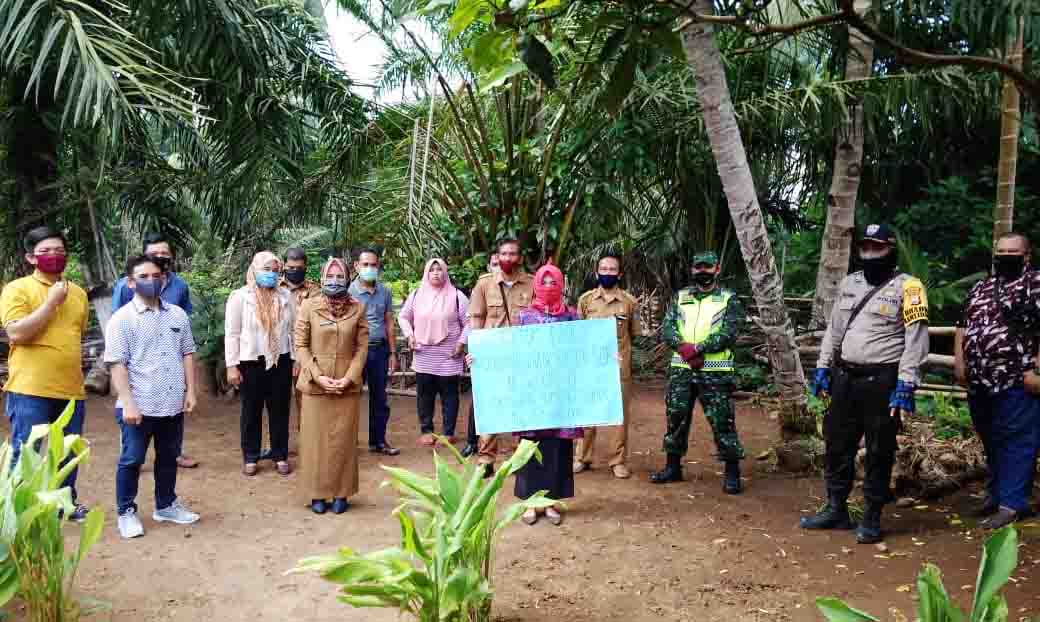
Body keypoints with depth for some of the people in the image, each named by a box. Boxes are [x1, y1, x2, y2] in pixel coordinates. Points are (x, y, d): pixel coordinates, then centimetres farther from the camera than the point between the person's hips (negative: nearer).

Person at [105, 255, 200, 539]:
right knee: (131, 460, 8)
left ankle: (165, 506, 33)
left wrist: (190, 391, 5)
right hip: (140, 406, -4)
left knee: (168, 457, 17)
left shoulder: (178, 314, 6)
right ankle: (126, 512, 23)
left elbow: (187, 354, 11)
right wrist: (128, 403, -17)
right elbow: (117, 364, -11)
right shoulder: (122, 319, -8)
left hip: (173, 404, 5)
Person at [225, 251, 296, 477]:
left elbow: (293, 329, 8)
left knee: (280, 410, 9)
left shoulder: (286, 297, 6)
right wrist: (232, 365, -8)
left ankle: (280, 456, 21)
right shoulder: (239, 296, -3)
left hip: (281, 361, 2)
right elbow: (232, 334, -4)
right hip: (251, 362, -2)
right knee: (251, 411, 9)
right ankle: (250, 457, 21)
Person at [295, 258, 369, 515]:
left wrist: (349, 378, -10)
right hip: (315, 384, -1)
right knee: (316, 440, 5)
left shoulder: (357, 308, 1)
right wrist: (318, 376, -12)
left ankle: (341, 493, 17)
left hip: (347, 385, 1)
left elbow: (362, 347, 1)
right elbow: (300, 345, -2)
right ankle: (317, 494, 16)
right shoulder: (309, 306, -2)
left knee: (343, 441, 6)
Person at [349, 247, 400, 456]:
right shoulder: (349, 291, -5)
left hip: (380, 349, 4)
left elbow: (389, 324, 12)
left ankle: (378, 440, 23)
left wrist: (393, 353, 9)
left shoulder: (385, 292, 8)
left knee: (379, 398, 11)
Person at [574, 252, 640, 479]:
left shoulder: (630, 301, 4)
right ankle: (582, 457, 17)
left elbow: (634, 334, 11)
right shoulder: (585, 299, 6)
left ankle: (618, 461, 13)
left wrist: (619, 347, 4)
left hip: (619, 366, -1)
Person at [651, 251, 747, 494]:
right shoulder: (680, 297, 12)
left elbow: (729, 334, -10)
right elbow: (667, 328, 2)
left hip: (715, 372, -4)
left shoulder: (729, 299, 1)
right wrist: (683, 348, -16)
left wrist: (697, 348, -18)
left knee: (722, 421, -3)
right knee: (676, 417, 9)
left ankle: (732, 473, 7)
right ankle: (673, 467, 22)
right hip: (681, 369, 4)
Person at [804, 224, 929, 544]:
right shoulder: (849, 283, 13)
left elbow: (916, 340, -12)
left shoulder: (906, 287, -7)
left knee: (879, 452, 5)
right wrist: (823, 367, 11)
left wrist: (906, 385, -17)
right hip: (845, 378, 6)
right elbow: (834, 329, 18)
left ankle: (871, 518, 17)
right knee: (838, 445, 13)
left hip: (882, 382, -6)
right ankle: (836, 509, 27)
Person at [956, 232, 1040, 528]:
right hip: (980, 381, 7)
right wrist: (959, 360, 10)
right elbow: (964, 325, 21)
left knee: (1016, 443, -3)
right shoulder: (980, 288, 18)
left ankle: (1011, 503, 1)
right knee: (991, 442, 17)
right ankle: (996, 493, 30)